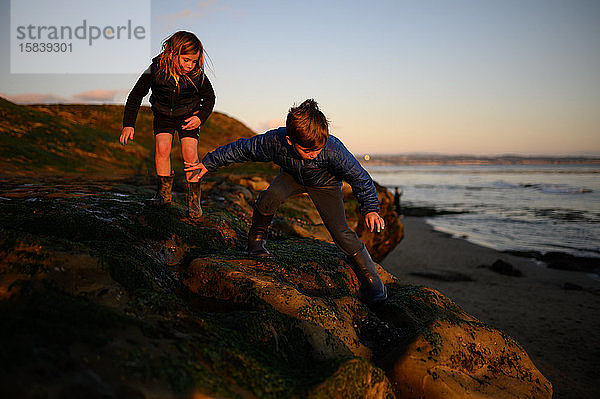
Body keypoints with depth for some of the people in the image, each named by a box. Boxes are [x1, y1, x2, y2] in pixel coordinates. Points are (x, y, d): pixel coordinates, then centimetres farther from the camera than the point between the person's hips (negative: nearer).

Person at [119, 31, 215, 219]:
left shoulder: (197, 75, -22)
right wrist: (128, 124, -12)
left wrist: (200, 118, -16)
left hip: (188, 115, -1)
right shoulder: (157, 69, -23)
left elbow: (209, 98, -1)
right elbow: (136, 95, -11)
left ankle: (194, 200, -3)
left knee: (190, 153, -15)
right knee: (162, 148, -16)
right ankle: (164, 193, 2)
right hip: (163, 114, 1)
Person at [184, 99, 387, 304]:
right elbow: (241, 148, -19)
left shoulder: (333, 149, -39)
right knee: (270, 197, -32)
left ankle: (370, 277, 3)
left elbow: (360, 177, -25)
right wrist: (208, 163, -11)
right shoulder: (274, 141, -35)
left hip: (325, 183, -1)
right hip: (292, 176, 2)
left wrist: (370, 208, -31)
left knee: (340, 231, -17)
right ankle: (256, 239, -3)